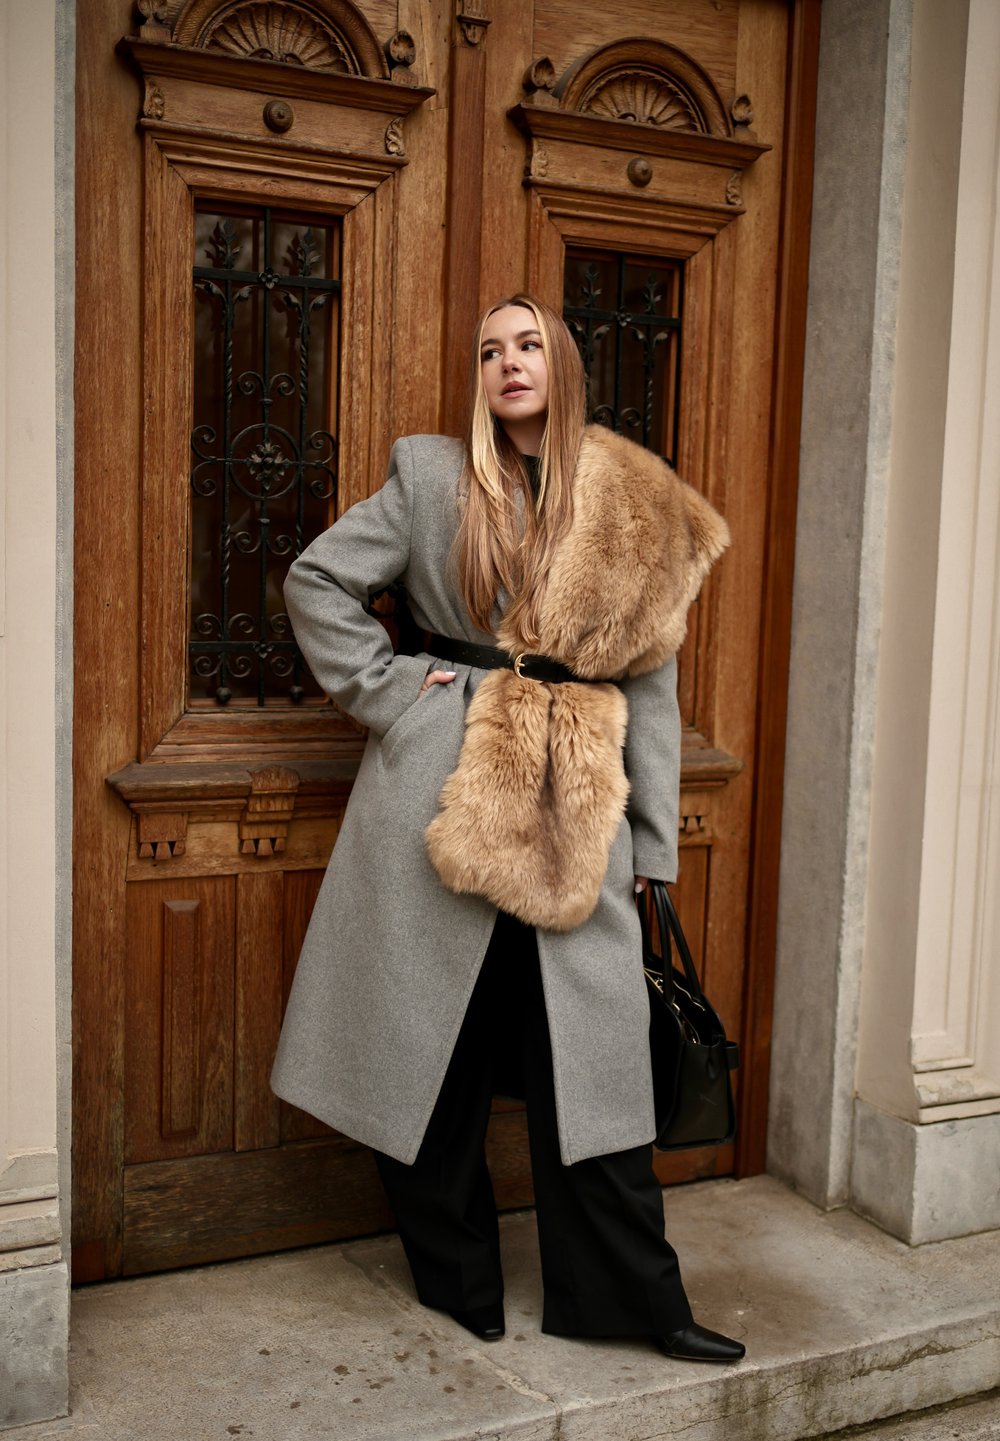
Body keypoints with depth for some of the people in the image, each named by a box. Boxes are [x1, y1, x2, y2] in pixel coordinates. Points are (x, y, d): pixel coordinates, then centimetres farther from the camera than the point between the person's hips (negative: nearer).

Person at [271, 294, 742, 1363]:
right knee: (437, 1040, 7)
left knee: (589, 1050, 4)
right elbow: (318, 582, 7)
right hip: (442, 792, -1)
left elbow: (650, 685, 8)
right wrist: (389, 690, -3)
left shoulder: (638, 514, 7)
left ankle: (639, 1298, 19)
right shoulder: (431, 479, 4)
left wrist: (651, 838, 7)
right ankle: (456, 1280, 26)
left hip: (574, 808, 1)